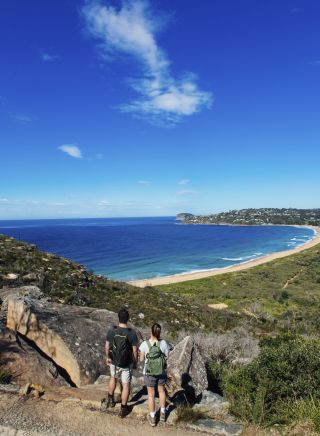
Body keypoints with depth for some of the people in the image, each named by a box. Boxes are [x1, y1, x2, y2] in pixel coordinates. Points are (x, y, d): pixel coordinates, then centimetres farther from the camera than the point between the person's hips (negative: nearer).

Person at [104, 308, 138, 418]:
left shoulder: (112, 330, -16)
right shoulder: (132, 333, -22)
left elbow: (107, 346, -4)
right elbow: (135, 350, -13)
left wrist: (107, 357, 13)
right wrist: (135, 362, 3)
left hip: (114, 362, 2)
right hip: (127, 364, -2)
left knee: (113, 378, 31)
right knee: (126, 385, 15)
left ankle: (110, 399, 45)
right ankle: (123, 409, 25)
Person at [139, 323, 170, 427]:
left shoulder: (144, 344, -21)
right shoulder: (164, 343, -18)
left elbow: (141, 359, -11)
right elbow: (167, 357, -7)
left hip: (149, 372, -1)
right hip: (162, 372, 2)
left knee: (151, 394, 18)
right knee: (161, 390, 27)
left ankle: (152, 418, 33)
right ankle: (162, 414, 41)